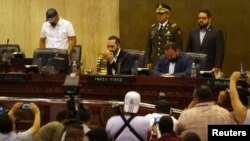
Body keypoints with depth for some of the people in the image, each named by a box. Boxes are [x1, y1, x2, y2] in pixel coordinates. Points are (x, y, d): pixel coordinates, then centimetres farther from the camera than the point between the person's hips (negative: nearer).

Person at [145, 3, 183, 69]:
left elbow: (179, 47, -4)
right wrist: (147, 62, 8)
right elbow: (149, 47, 17)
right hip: (154, 63, 4)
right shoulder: (152, 28, 14)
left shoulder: (174, 28, -2)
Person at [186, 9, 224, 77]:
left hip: (210, 70, -4)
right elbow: (188, 51, 15)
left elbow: (219, 52, -5)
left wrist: (217, 68, -15)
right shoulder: (193, 32, 14)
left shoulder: (217, 32, 0)